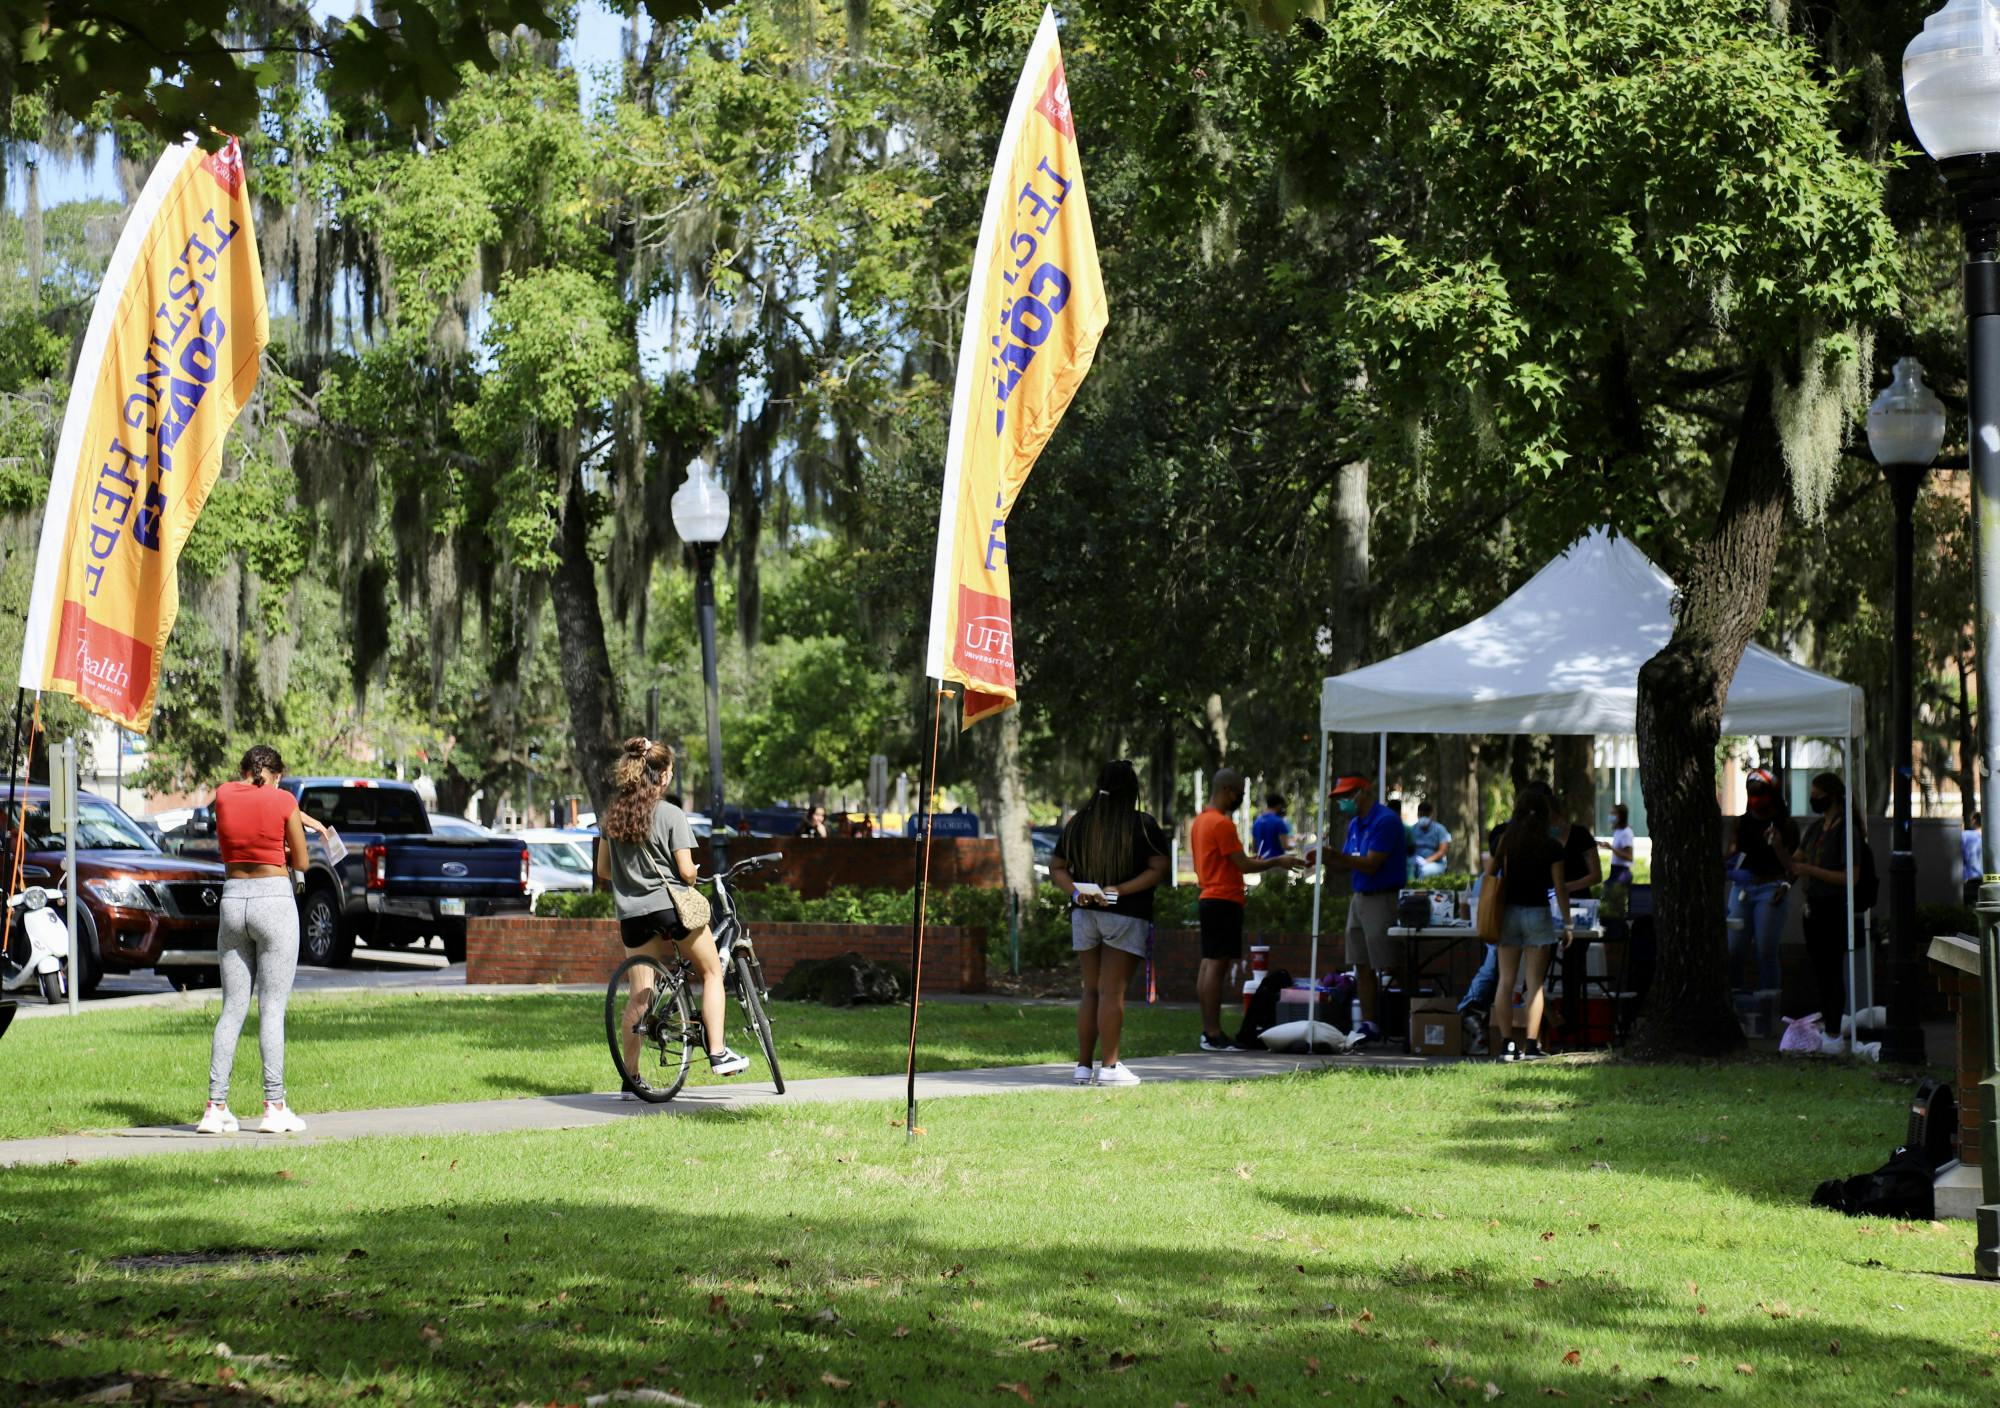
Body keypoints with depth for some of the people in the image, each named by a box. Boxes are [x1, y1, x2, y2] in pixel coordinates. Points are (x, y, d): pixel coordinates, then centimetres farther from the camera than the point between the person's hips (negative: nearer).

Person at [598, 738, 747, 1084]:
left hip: (632, 913, 5)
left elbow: (603, 870, 11)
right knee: (712, 973, 13)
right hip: (670, 904, -5)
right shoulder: (671, 815, -10)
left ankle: (631, 1078, 7)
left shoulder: (612, 815, 6)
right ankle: (718, 1053, 6)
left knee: (639, 995, 8)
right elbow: (686, 871, -13)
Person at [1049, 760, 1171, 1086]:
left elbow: (1056, 868, 9)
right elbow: (1157, 870, -12)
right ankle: (1109, 1066, -4)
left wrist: (1075, 891, -6)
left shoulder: (1078, 823, 8)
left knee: (1091, 990, 12)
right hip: (1126, 914, -5)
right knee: (1112, 991, -4)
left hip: (1084, 913, 5)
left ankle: (1084, 1065, 12)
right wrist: (1118, 891, -15)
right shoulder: (1143, 825, -6)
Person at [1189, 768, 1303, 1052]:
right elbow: (1243, 865, -16)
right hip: (1224, 902, -10)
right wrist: (1277, 862, -3)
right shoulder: (1222, 823, -15)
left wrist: (1248, 861, 25)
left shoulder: (1199, 821, 16)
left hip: (1208, 900, 10)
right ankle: (1213, 1035, -12)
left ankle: (1208, 1031, 12)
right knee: (1217, 965, -10)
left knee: (1208, 965, 10)